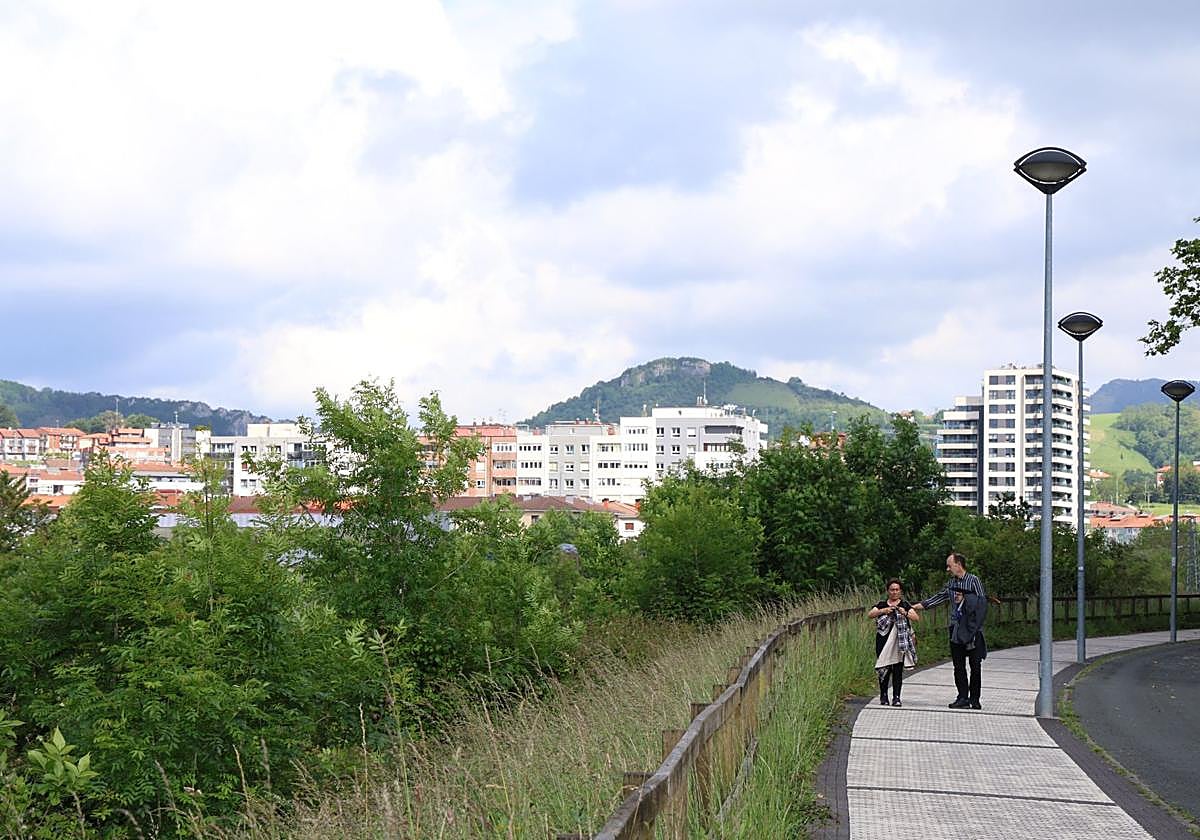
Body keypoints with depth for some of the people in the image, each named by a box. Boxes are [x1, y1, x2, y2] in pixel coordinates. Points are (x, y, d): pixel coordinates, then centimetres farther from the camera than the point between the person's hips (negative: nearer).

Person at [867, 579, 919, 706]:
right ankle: (883, 696, 13)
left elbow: (916, 617, -3)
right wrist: (883, 611, -19)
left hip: (901, 642, 0)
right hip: (884, 641, 0)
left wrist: (905, 613, -21)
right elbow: (869, 614, -3)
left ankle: (896, 697, 1)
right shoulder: (882, 604, 10)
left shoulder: (905, 605, 10)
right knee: (884, 669, -1)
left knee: (898, 669, -3)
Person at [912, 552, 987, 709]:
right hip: (956, 629, 5)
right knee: (958, 665, 3)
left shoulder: (973, 580, -3)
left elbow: (982, 603, -4)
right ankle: (963, 697, 8)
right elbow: (939, 598, 21)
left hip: (972, 629, -5)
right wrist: (916, 606, 20)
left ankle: (975, 699, 7)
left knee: (975, 665, 0)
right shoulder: (951, 583, 14)